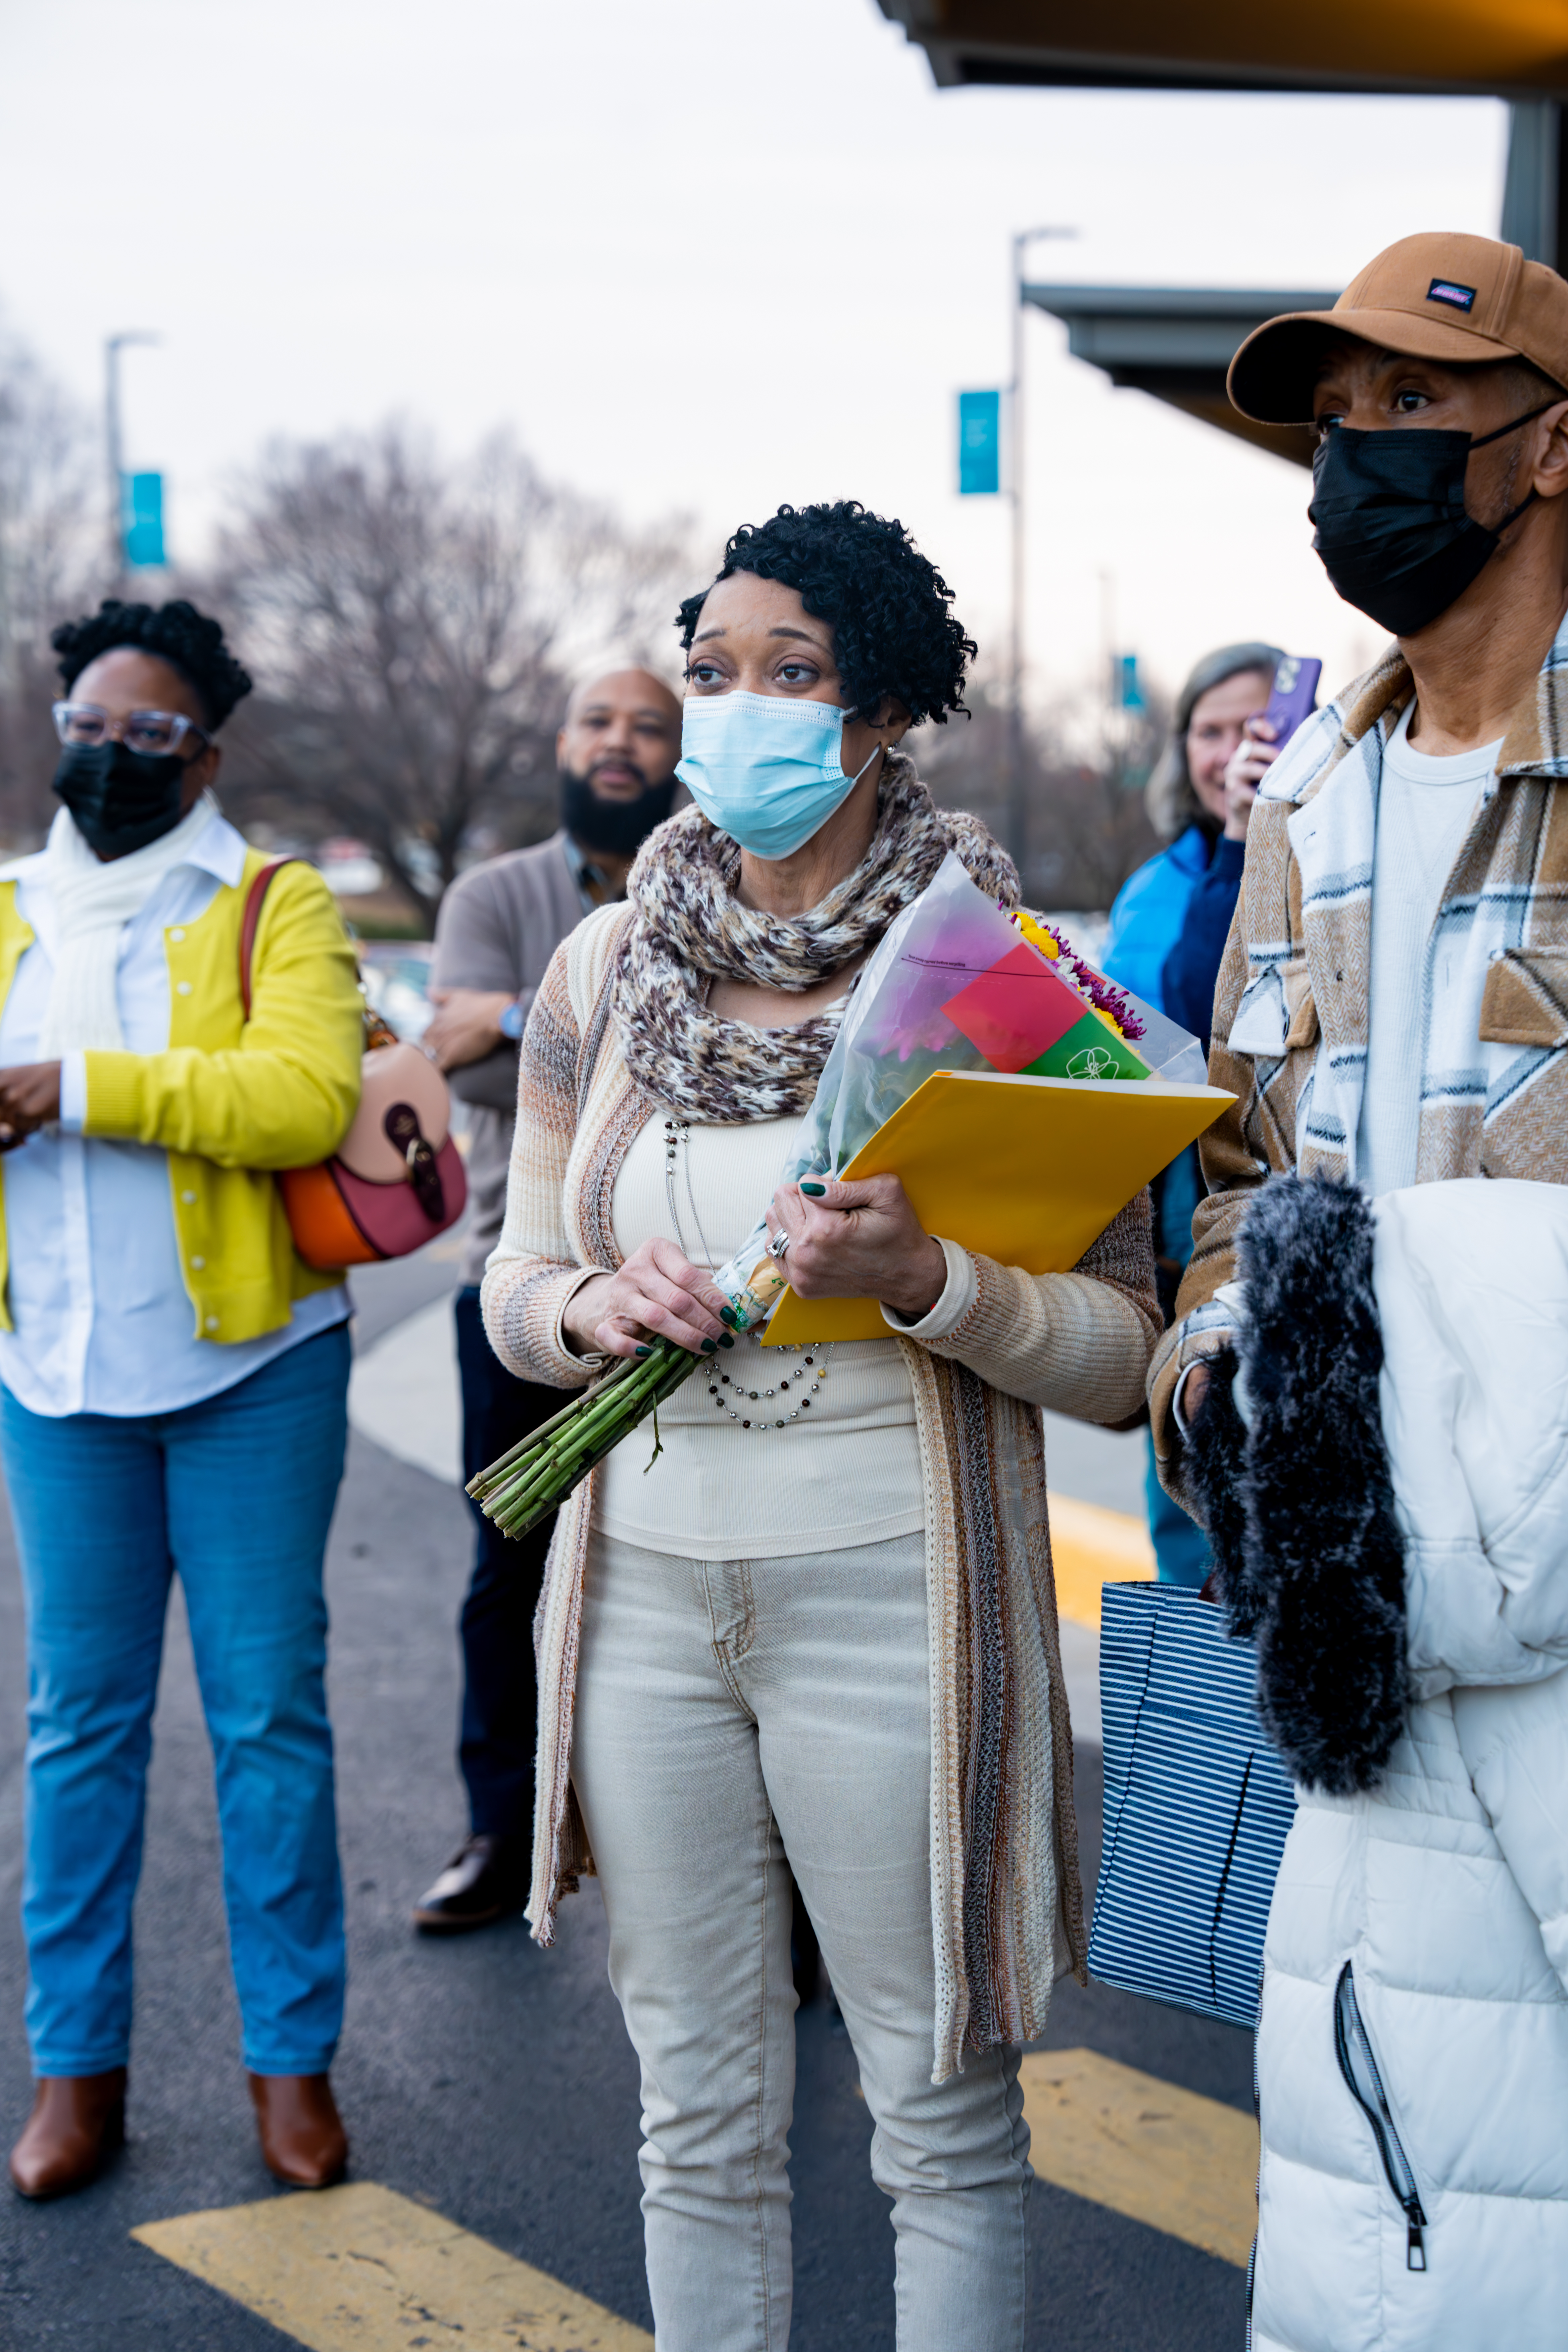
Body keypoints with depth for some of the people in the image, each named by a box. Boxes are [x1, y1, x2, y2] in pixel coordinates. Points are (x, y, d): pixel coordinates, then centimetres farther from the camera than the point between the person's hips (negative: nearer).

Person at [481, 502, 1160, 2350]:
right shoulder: (606, 966, 6)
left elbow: (1121, 1350, -7)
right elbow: (515, 1281, 13)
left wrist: (921, 1280, -24)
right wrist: (592, 1302, -10)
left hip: (889, 1593, -3)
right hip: (645, 1587, 4)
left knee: (945, 2121, 8)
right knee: (699, 2116, 15)